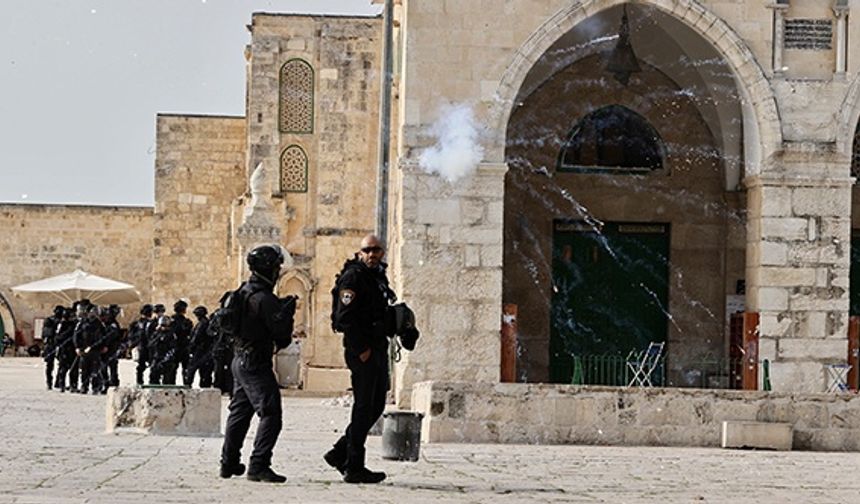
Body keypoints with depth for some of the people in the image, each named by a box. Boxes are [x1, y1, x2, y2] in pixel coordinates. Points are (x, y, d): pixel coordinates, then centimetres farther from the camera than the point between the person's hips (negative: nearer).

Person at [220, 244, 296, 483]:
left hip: (240, 360, 10)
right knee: (270, 415, -10)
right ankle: (258, 466, -15)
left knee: (240, 412, 18)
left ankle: (229, 463, 25)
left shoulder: (244, 292, 11)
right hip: (256, 363, -10)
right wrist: (288, 309, -2)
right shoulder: (264, 298, -19)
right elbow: (281, 332, -21)